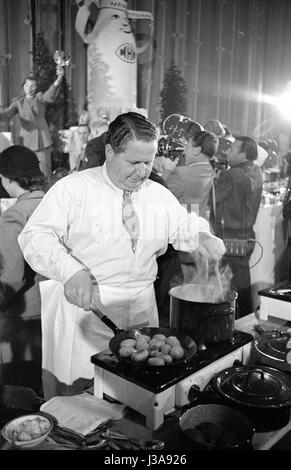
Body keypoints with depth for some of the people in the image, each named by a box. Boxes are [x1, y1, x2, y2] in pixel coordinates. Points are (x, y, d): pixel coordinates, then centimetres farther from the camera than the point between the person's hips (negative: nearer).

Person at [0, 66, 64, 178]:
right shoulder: (19, 103, 10)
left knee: (45, 173, -3)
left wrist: (58, 80, -40)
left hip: (42, 141, -1)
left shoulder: (40, 98, 4)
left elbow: (50, 95, -18)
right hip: (26, 141, 1)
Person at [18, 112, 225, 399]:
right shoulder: (73, 188, -8)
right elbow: (36, 236, -14)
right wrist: (70, 270, -32)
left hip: (141, 310, 5)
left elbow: (185, 225, 18)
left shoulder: (160, 195, 8)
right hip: (83, 306, -4)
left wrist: (202, 237, -6)